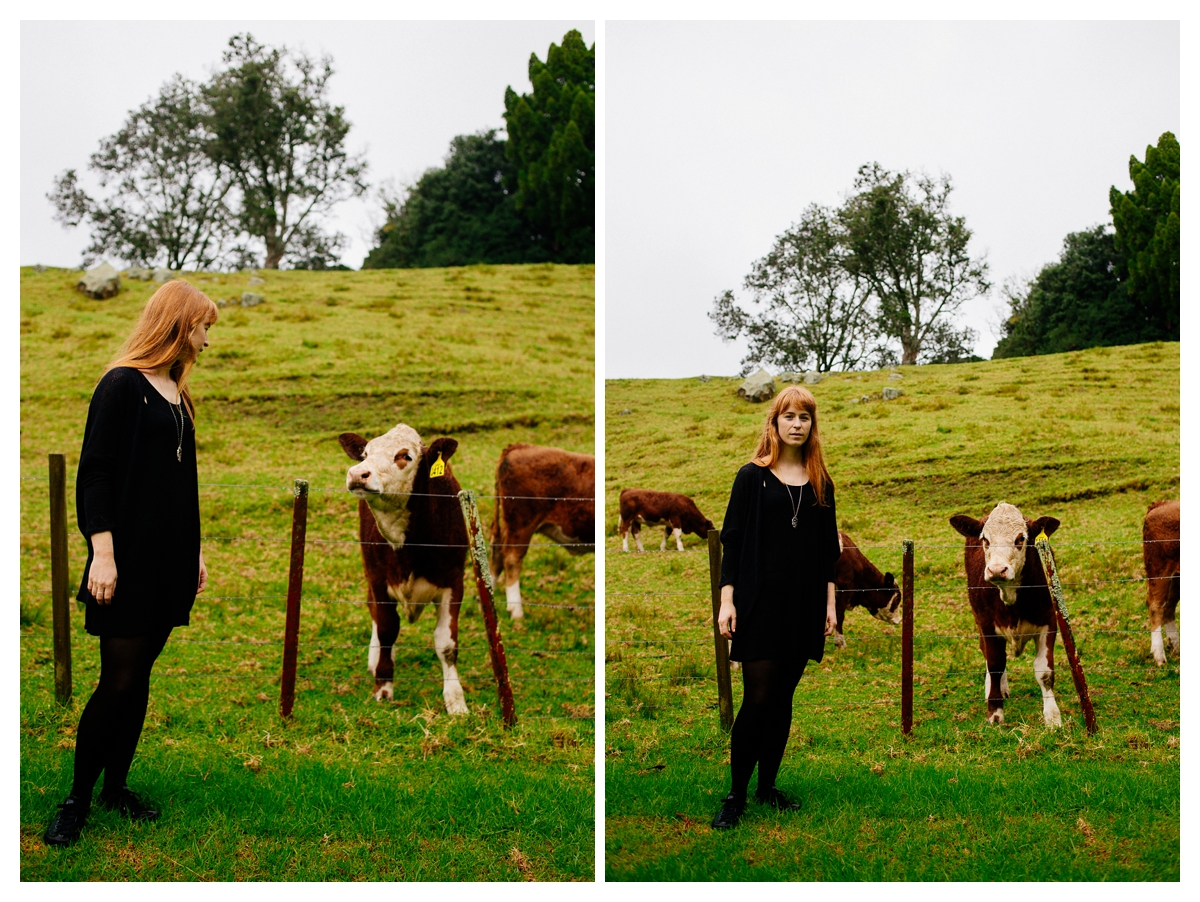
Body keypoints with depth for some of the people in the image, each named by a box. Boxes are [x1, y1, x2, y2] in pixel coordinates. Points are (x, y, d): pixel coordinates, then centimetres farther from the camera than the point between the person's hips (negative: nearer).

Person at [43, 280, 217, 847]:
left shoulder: (177, 395, 15)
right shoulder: (122, 385, -9)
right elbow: (95, 473, -13)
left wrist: (195, 550, 20)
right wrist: (103, 551, -19)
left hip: (171, 560, 7)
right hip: (129, 558, -7)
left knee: (140, 675, 10)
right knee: (118, 680, -6)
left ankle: (116, 786, 19)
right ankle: (77, 799, 4)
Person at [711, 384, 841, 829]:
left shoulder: (821, 483, 9)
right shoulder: (752, 476, -1)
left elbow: (828, 549, 12)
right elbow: (731, 540, -3)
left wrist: (830, 603, 6)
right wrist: (727, 599, -9)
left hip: (804, 604, 4)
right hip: (760, 601, -4)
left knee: (783, 699, 8)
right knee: (757, 699, -7)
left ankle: (767, 785, 20)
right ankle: (736, 795, 1)